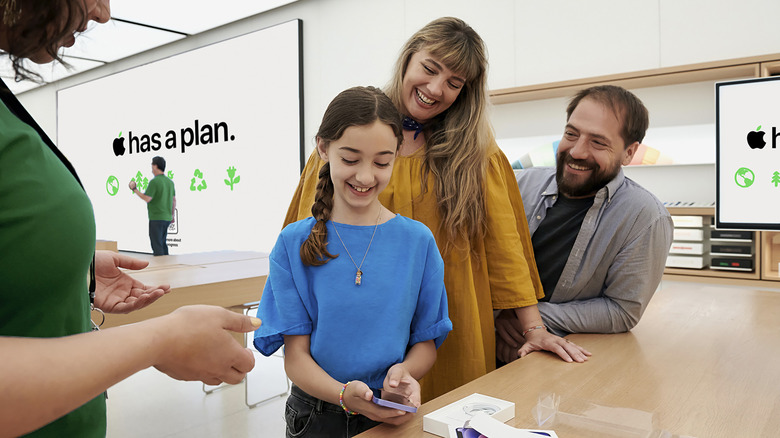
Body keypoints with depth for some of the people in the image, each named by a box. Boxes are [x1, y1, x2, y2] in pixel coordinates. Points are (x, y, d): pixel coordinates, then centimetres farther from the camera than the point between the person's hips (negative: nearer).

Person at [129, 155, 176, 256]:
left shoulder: (154, 181, -14)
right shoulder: (170, 181, 10)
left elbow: (147, 198, -18)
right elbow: (174, 200, 14)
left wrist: (135, 189, -6)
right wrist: (172, 215, 22)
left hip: (156, 218, -8)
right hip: (167, 218, 8)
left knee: (157, 245, -3)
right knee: (162, 243, 16)